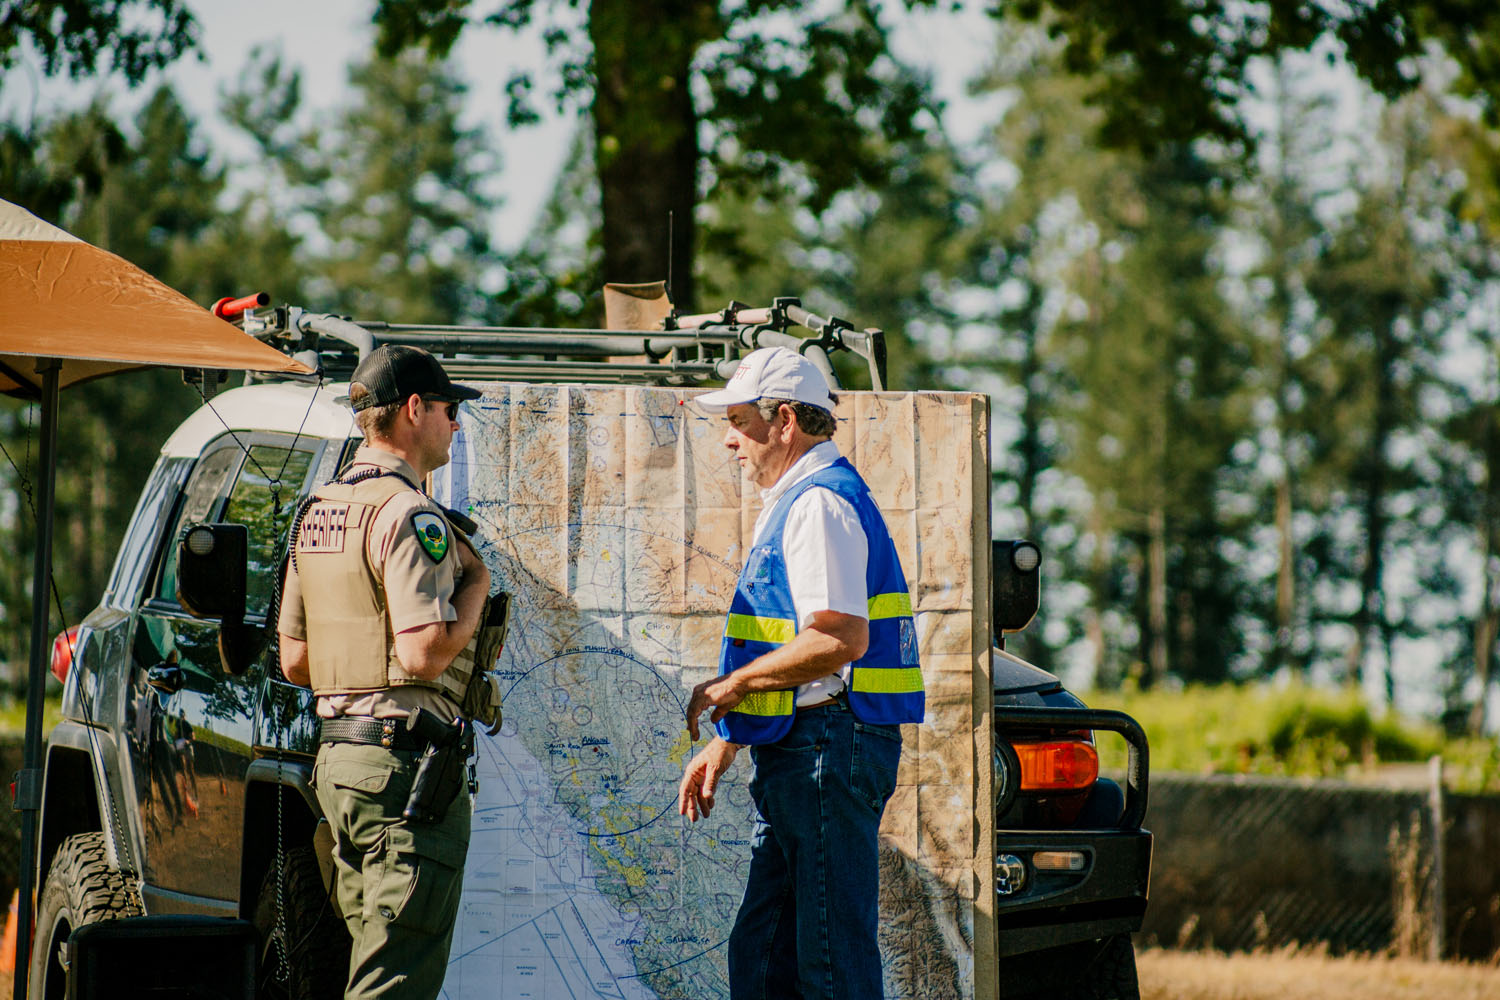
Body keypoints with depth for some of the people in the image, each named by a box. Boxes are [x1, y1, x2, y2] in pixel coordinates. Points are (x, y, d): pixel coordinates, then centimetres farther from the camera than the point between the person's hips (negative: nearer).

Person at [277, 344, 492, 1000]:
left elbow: (294, 661, 19)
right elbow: (425, 651, -22)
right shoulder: (407, 512, -13)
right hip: (405, 760, -10)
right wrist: (475, 586, -6)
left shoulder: (318, 513, 16)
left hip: (337, 756, 10)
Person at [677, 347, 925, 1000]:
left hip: (828, 749, -11)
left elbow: (840, 638, -24)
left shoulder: (818, 503, -13)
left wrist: (731, 685, -13)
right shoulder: (794, 502, 22)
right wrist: (726, 744, 23)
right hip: (801, 756, 11)